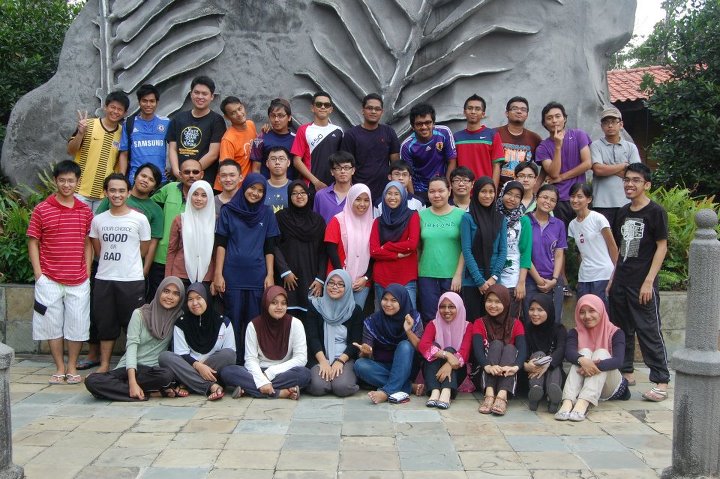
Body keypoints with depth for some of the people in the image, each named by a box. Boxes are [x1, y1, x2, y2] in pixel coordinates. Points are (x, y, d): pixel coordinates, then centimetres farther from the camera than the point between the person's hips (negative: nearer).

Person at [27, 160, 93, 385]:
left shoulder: (85, 211, 6)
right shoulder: (42, 209, 0)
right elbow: (33, 242, 1)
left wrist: (87, 272, 4)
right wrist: (38, 273, -5)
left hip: (79, 281, 2)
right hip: (49, 280, -1)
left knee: (77, 324, 4)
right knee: (52, 324, 5)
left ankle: (72, 367, 18)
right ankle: (59, 368, 17)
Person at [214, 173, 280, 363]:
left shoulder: (267, 213, 8)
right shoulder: (228, 211, 4)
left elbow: (269, 247, 8)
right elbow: (221, 244, 3)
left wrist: (270, 275, 1)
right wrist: (218, 274, -3)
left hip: (257, 276, 1)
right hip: (232, 276, -1)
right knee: (234, 321, 3)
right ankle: (233, 363, 11)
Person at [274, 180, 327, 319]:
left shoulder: (318, 220, 13)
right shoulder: (281, 217, 6)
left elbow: (323, 251, 9)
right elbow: (275, 246, -1)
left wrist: (320, 279, 0)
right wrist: (285, 271, -11)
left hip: (310, 278, 2)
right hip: (289, 279, -2)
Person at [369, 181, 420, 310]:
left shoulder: (412, 216, 6)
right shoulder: (378, 222, 13)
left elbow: (412, 244, -8)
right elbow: (373, 251, 1)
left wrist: (386, 247, -1)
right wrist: (398, 255, -10)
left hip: (406, 277, -3)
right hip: (381, 278, 3)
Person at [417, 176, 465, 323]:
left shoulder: (460, 215, 0)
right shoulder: (422, 215, 7)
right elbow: (416, 247, 9)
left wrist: (458, 275, -8)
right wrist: (415, 274, 3)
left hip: (452, 276, -2)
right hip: (426, 276, 2)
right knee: (429, 319, 5)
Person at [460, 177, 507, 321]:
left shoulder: (500, 219, 8)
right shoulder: (468, 218, -3)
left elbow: (503, 250, 4)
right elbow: (466, 251, -7)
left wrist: (494, 277, -8)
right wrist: (480, 281, -12)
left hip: (494, 281, 3)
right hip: (472, 280, -3)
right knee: (472, 320, -1)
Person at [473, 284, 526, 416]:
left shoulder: (516, 324, 6)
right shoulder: (479, 323, 5)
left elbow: (522, 349, -13)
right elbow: (477, 348, -14)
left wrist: (515, 367, -36)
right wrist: (488, 366, -37)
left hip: (508, 376, 1)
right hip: (484, 375, 0)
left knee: (510, 348, -24)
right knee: (496, 344, -22)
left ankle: (502, 395, -46)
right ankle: (489, 393, -43)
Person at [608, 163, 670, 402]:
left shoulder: (655, 212, -6)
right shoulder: (623, 212, 12)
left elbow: (662, 247, -9)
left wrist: (649, 281, -14)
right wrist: (613, 278, 13)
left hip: (642, 283, -7)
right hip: (621, 281, 7)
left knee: (649, 331, -5)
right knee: (622, 329, 13)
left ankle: (661, 381, 0)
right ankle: (625, 371, 26)